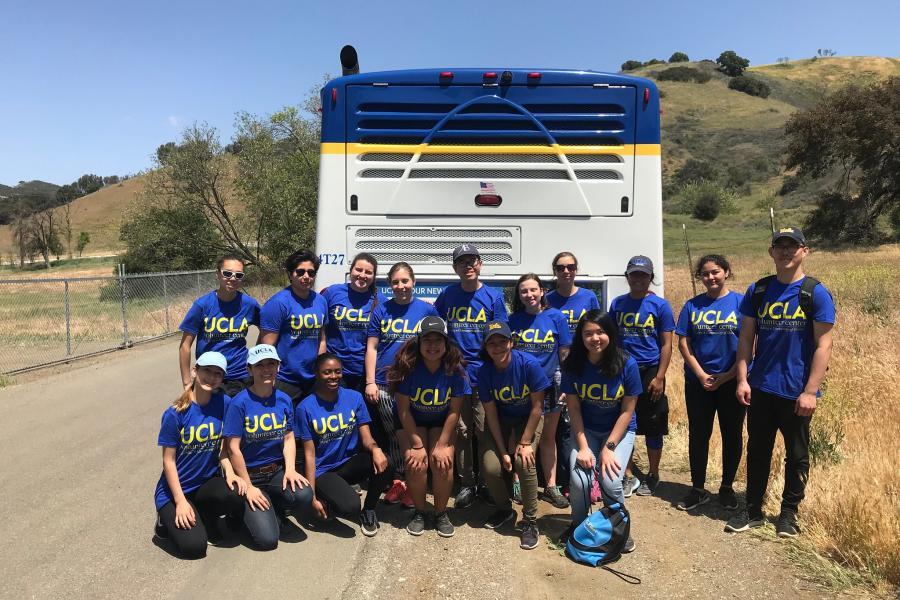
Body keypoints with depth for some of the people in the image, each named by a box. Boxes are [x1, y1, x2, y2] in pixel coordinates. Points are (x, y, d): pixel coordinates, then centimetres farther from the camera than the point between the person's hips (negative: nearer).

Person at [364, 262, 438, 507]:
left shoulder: (427, 310, 3)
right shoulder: (381, 310, 5)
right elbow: (372, 348, 5)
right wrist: (370, 382, -2)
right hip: (384, 384, 1)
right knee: (393, 435, 8)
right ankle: (398, 481, 22)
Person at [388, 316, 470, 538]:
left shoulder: (455, 369, -18)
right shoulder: (408, 367, -22)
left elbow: (454, 411, -13)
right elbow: (403, 410, -16)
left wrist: (441, 446, -17)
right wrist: (417, 445, -18)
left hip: (441, 424, 1)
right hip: (412, 424, -1)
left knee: (443, 463, -22)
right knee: (417, 463, -23)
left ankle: (441, 513, 3)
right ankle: (419, 512, 3)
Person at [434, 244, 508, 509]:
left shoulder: (493, 296, 0)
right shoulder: (447, 295, 6)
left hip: (485, 375, -2)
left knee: (485, 432, 3)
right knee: (461, 432, 8)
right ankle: (467, 483, 20)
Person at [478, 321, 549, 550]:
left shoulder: (529, 364, -24)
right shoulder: (484, 371, -17)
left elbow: (537, 406, -17)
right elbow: (490, 413, -12)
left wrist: (525, 442, -19)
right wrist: (502, 451, -15)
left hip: (528, 419, -2)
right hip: (501, 421, 2)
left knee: (524, 461, -27)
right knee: (491, 467, -17)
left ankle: (530, 520, -7)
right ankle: (504, 509, 15)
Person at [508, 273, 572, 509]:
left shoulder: (555, 317, -4)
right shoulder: (513, 320, -1)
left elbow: (565, 354, -2)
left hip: (549, 384, 0)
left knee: (548, 437, 11)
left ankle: (550, 486, 20)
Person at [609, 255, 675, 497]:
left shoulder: (659, 305, -2)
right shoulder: (617, 304, 6)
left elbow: (666, 344, -3)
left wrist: (659, 378, -10)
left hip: (649, 372, -3)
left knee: (652, 429, 7)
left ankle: (653, 476, 24)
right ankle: (628, 476, 21)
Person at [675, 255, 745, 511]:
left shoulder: (740, 302, -2)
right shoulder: (692, 305, 4)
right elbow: (683, 343, 2)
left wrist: (728, 375, -11)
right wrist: (701, 374, -9)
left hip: (732, 381, -1)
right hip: (698, 382, 2)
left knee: (732, 435, 9)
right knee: (698, 435, 7)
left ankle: (727, 488, 26)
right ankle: (698, 490, 20)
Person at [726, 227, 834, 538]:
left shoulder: (816, 293, -6)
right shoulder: (757, 291, 4)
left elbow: (823, 345, -9)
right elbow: (746, 338, 6)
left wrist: (810, 391, -14)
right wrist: (742, 379, -3)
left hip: (796, 392, -3)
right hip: (760, 389, 3)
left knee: (796, 455, 11)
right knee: (757, 451, 12)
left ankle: (789, 513, 28)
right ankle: (753, 510, 24)